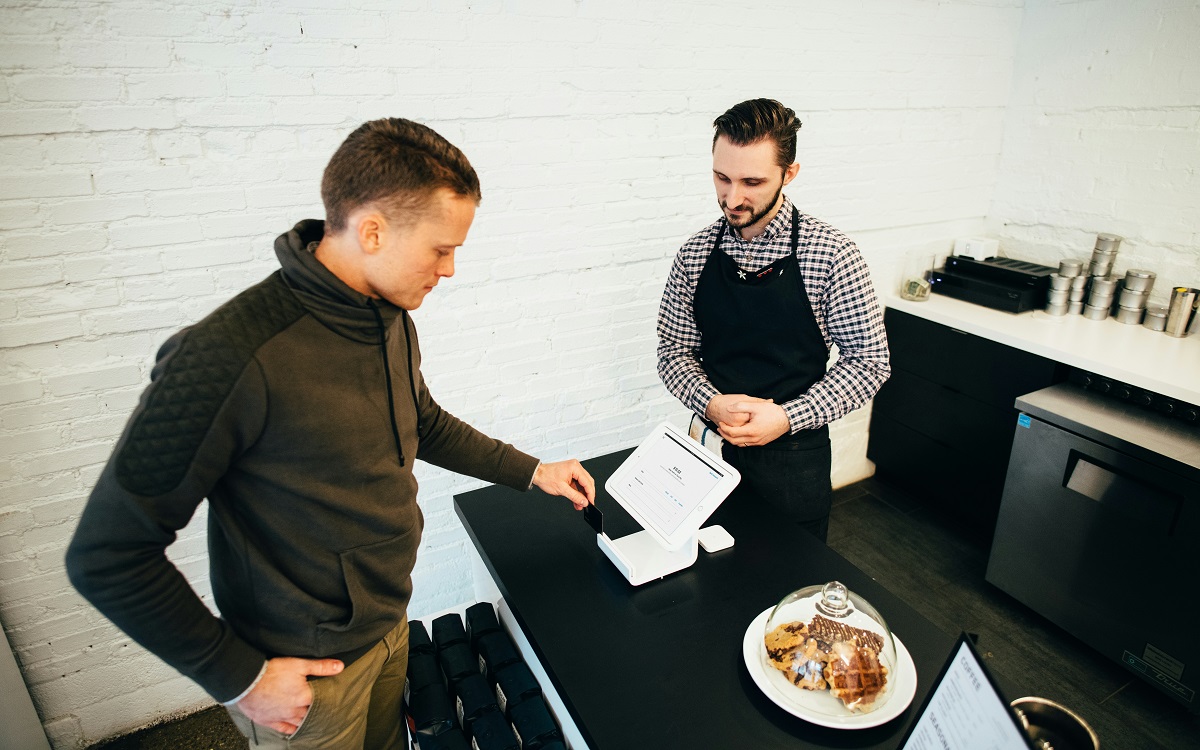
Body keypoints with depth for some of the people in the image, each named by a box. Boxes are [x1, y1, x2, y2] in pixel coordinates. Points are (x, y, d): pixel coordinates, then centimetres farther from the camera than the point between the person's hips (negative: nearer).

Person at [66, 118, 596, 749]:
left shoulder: (392, 318, -5)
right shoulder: (230, 358, -30)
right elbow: (107, 555, -21)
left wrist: (531, 472, 10)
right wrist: (237, 677, -17)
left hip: (390, 620, 7)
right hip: (306, 669, -6)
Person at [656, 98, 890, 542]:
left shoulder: (830, 254, -12)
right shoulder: (696, 254, -4)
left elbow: (869, 360, -8)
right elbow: (674, 351, 2)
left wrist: (787, 417, -19)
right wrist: (711, 403, -17)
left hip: (794, 456, -2)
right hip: (711, 447, 3)